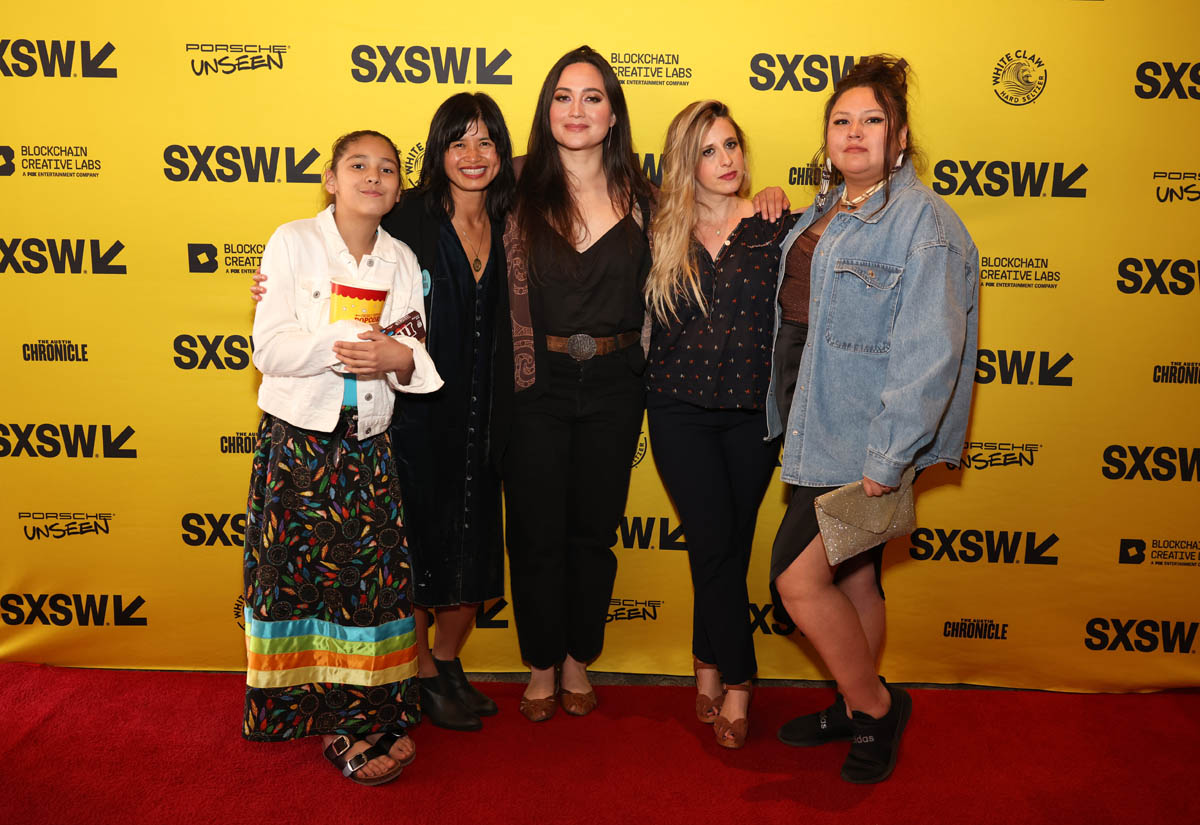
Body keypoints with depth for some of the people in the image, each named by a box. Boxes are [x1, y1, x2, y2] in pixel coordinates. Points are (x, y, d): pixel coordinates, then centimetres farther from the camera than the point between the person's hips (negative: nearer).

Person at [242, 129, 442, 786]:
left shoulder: (402, 260, 9)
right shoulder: (293, 241, -1)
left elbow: (422, 358, 8)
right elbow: (270, 349, -9)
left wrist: (400, 359, -15)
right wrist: (347, 343, -19)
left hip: (369, 447, 3)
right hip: (297, 441, -2)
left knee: (372, 577, 0)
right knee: (302, 576, 2)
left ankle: (359, 718, 9)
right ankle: (320, 717, 16)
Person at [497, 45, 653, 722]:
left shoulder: (638, 199, 4)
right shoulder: (523, 199, 0)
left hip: (612, 386, 1)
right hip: (536, 385, -1)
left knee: (595, 531, 11)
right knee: (537, 533, 6)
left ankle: (578, 661, 30)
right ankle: (542, 665, 25)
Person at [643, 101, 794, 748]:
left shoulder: (776, 228, 1)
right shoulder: (662, 234, 3)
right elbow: (646, 321, 8)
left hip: (754, 408, 0)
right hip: (680, 408, 0)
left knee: (729, 543, 8)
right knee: (716, 541, -4)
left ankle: (709, 661, 27)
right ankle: (737, 680, 14)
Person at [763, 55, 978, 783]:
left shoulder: (923, 222, -15)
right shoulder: (825, 211, 12)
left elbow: (926, 354, -20)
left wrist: (884, 463, -22)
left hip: (861, 437, -7)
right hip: (818, 424, 8)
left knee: (798, 577, -6)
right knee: (851, 578, 18)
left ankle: (877, 704, 16)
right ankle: (856, 709, 34)